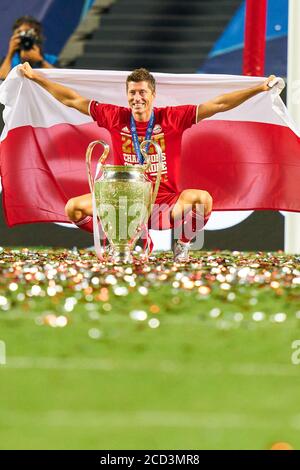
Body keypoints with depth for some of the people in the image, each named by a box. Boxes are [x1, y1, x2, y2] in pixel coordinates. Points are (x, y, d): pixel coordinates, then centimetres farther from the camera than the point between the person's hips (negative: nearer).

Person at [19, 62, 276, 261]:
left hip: (164, 203, -2)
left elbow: (218, 104, -6)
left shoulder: (172, 118, -5)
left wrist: (259, 89, -12)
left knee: (203, 199, -31)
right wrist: (35, 77, 9)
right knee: (74, 208, -16)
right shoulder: (115, 117, 0)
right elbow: (72, 99, 9)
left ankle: (183, 244, 1)